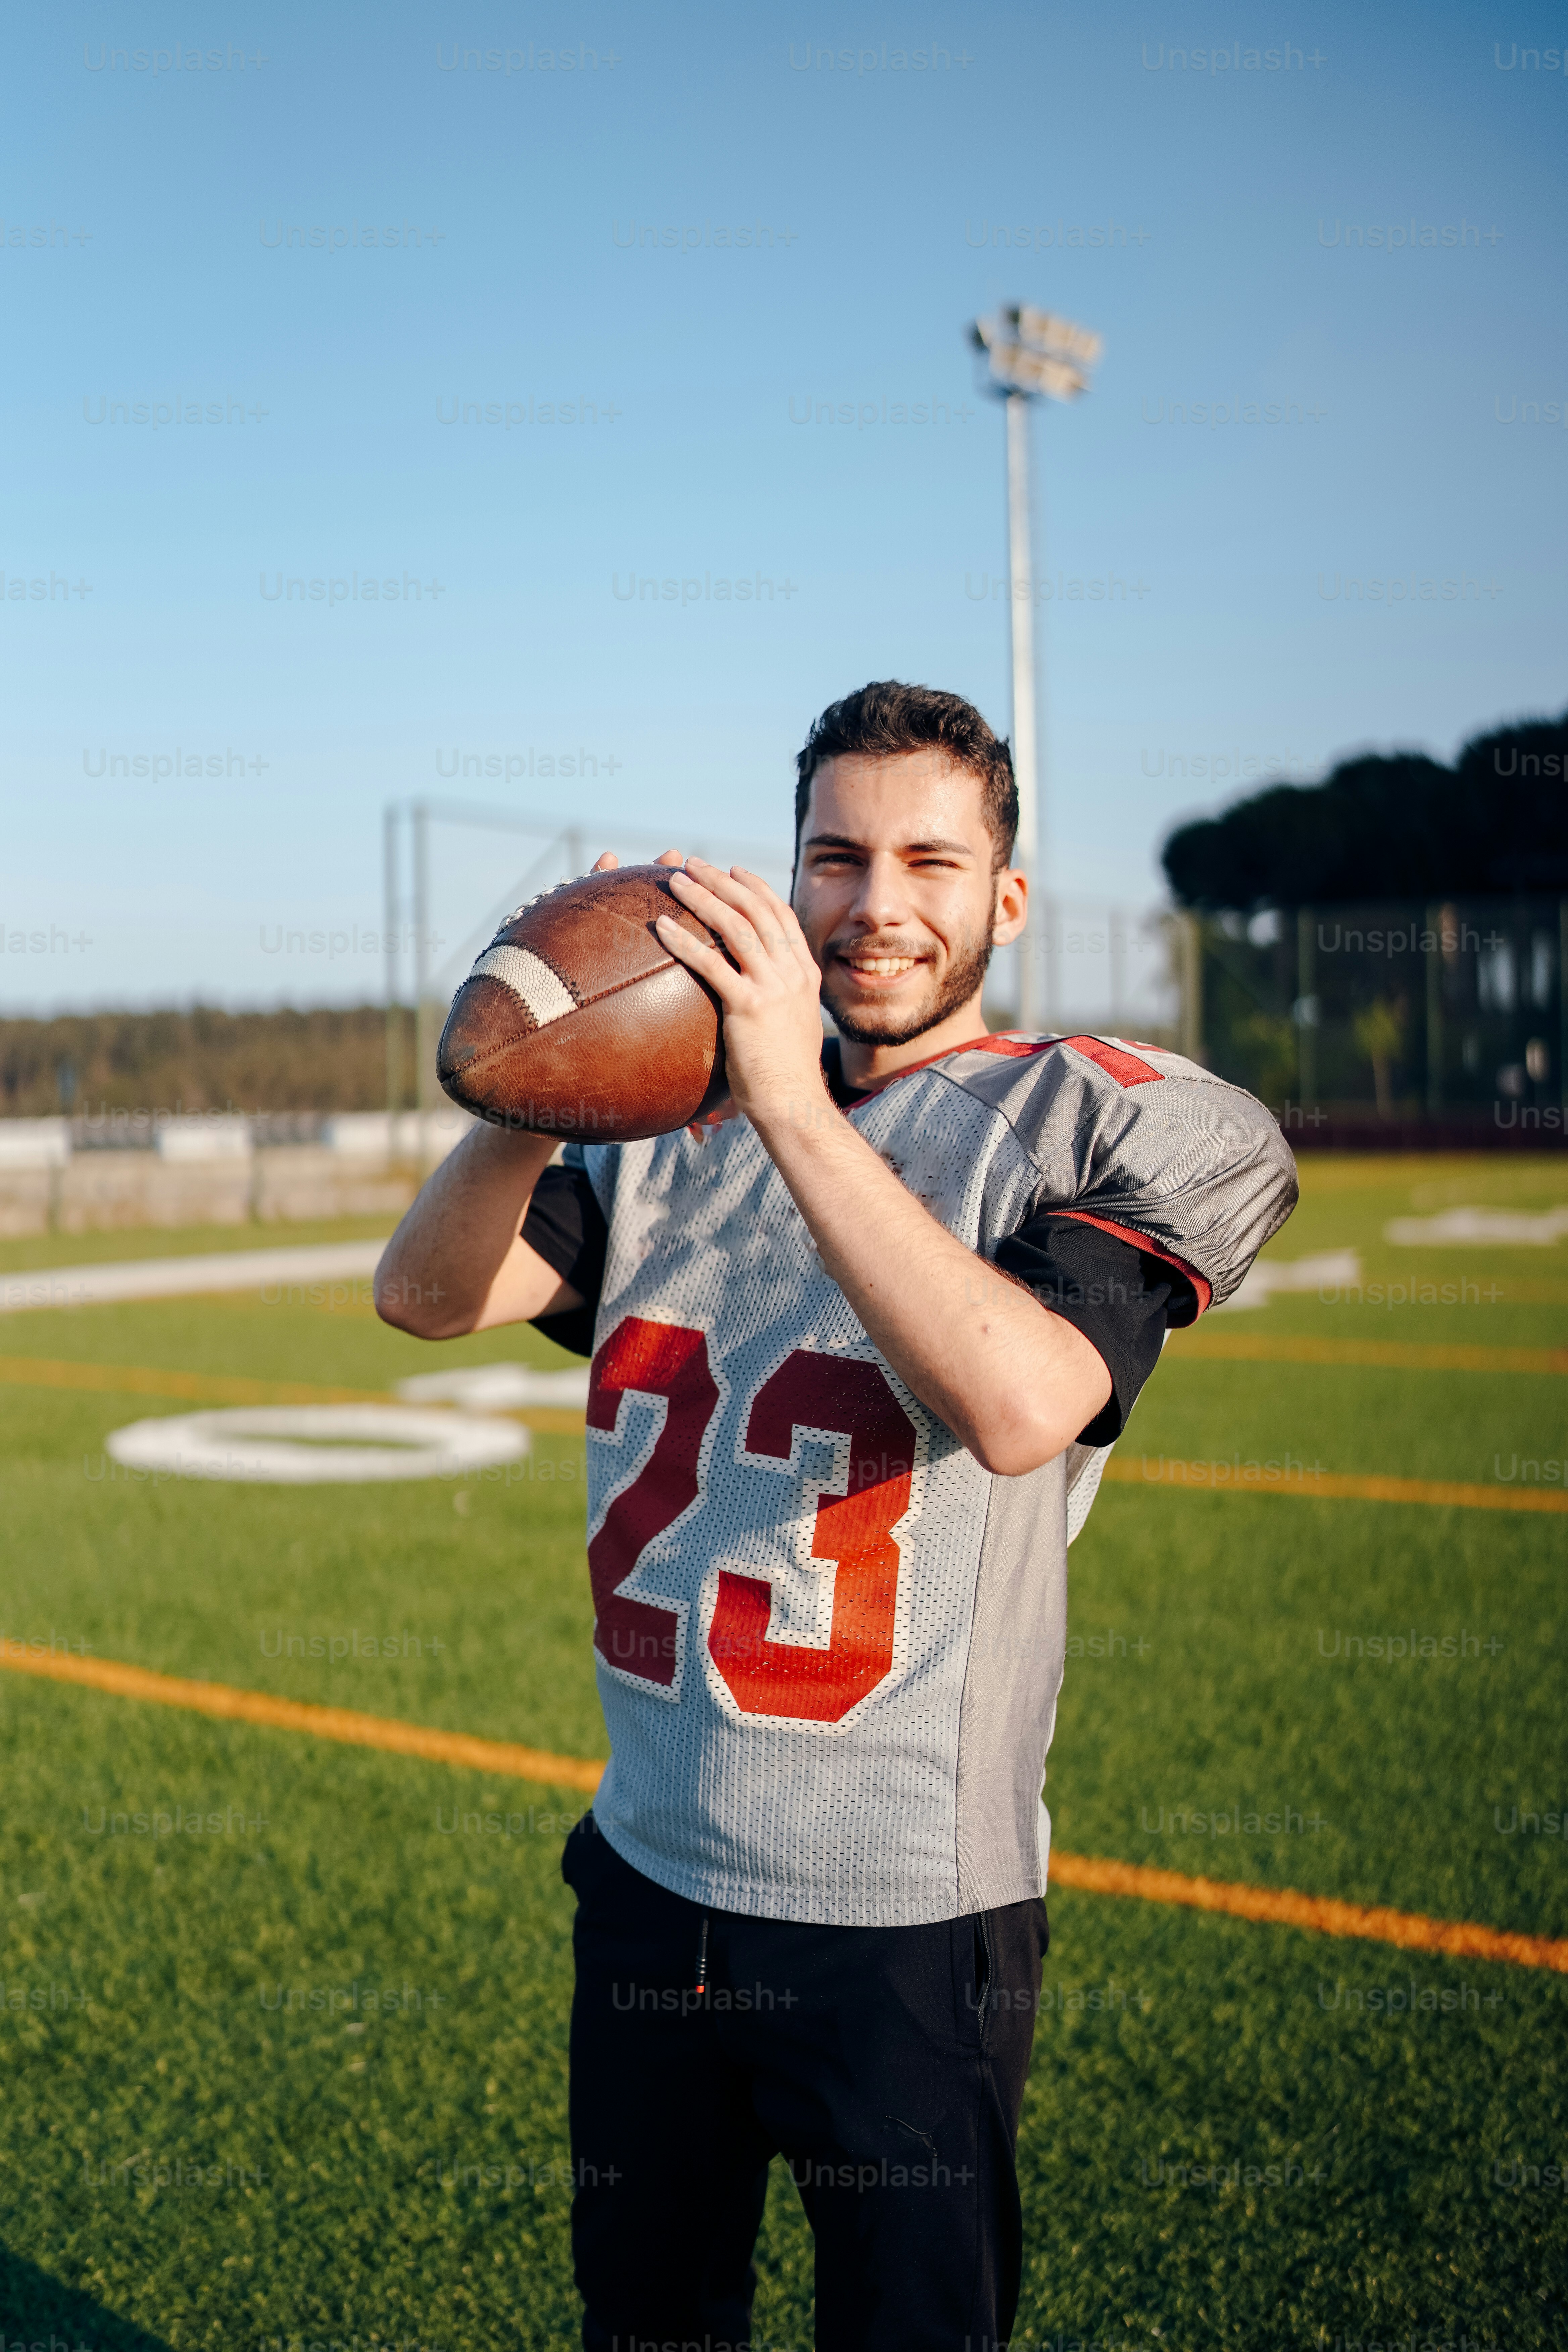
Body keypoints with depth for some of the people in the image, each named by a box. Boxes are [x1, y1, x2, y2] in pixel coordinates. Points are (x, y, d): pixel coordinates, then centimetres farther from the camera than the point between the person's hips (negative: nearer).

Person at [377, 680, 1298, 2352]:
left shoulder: (1099, 1121, -8)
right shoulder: (689, 1115, 7)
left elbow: (1019, 1405, -28)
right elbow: (426, 1294, -5)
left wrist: (796, 1107, -29)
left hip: (901, 1914, -4)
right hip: (650, 1875, 5)